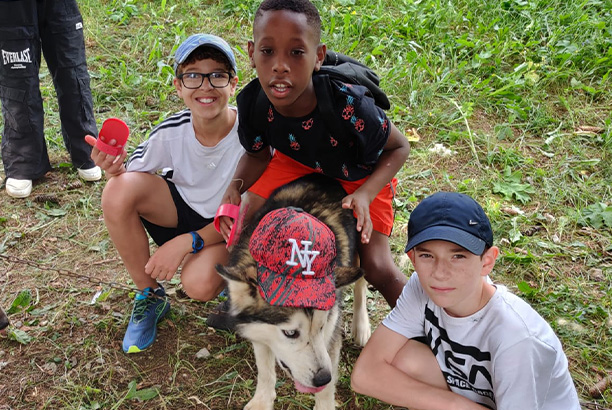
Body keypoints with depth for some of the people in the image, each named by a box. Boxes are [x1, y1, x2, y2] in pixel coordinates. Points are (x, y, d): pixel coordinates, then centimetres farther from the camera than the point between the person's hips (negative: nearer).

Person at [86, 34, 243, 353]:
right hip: (182, 208, 4)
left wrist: (187, 242, -27)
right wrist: (114, 171, -31)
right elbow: (129, 176, -6)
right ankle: (150, 297, -5)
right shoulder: (172, 132, -18)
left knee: (199, 284, -34)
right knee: (119, 190, -24)